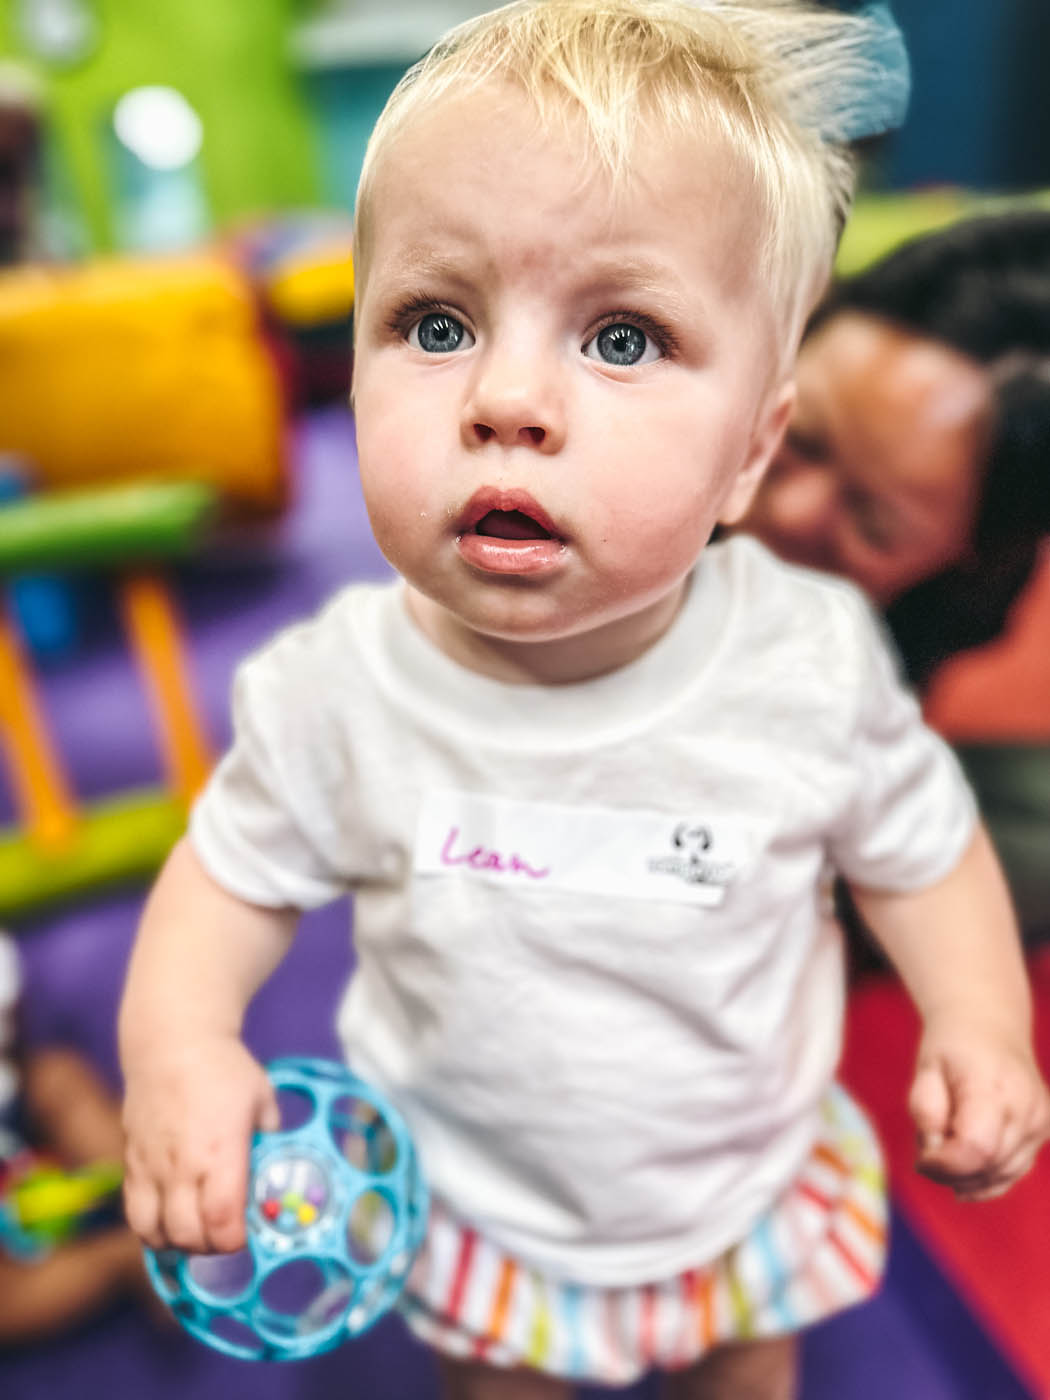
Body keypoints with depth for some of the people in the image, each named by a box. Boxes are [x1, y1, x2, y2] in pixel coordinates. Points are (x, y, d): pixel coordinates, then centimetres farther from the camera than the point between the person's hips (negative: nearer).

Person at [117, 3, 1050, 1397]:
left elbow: (916, 843, -7)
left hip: (749, 1195, 1)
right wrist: (175, 1044, -24)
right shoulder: (334, 694, -27)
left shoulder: (813, 664, -26)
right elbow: (238, 870, -9)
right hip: (472, 1210, 0)